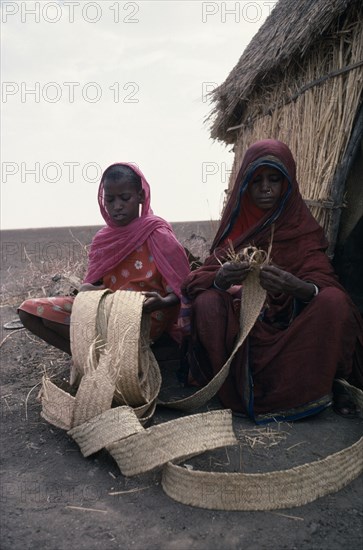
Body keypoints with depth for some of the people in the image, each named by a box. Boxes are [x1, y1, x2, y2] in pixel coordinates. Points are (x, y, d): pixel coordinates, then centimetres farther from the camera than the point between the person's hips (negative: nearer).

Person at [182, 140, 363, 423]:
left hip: (292, 321, 0)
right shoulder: (237, 223, 4)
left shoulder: (302, 226, 3)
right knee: (207, 303, -26)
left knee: (334, 301, -27)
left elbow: (323, 282, -12)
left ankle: (325, 385, -7)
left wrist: (298, 287, -37)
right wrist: (219, 279, -31)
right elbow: (194, 282, -6)